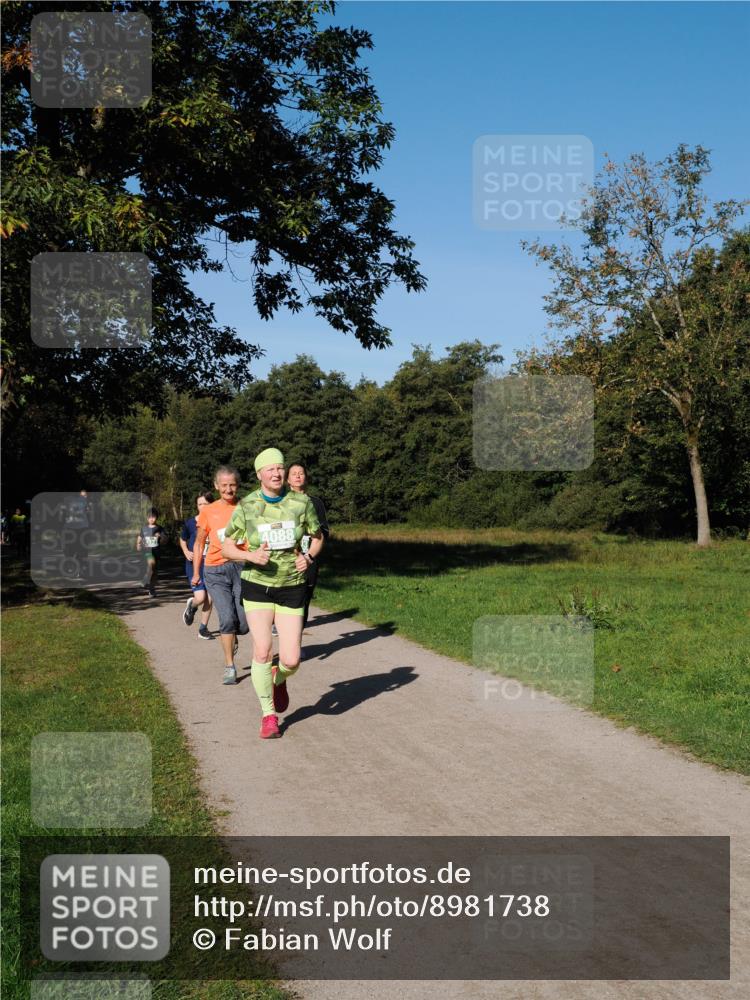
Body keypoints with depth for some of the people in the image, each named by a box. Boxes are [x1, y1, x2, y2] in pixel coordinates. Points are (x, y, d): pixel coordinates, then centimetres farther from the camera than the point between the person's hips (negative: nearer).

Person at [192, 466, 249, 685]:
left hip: (242, 568, 0)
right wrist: (196, 573, 11)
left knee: (244, 624, -4)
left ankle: (232, 638, 33)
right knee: (227, 619, -12)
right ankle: (229, 667, 2)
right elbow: (199, 543, 15)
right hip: (216, 570, 0)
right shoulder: (208, 512, 5)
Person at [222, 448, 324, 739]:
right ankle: (268, 715, 9)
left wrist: (309, 557, -11)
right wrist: (250, 555, -21)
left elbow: (318, 536, 10)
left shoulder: (301, 503, -5)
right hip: (257, 586, -1)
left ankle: (279, 680, 34)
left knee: (291, 660, -5)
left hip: (292, 587, 1)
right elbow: (227, 548, -1)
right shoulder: (246, 507, -6)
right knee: (262, 651, -12)